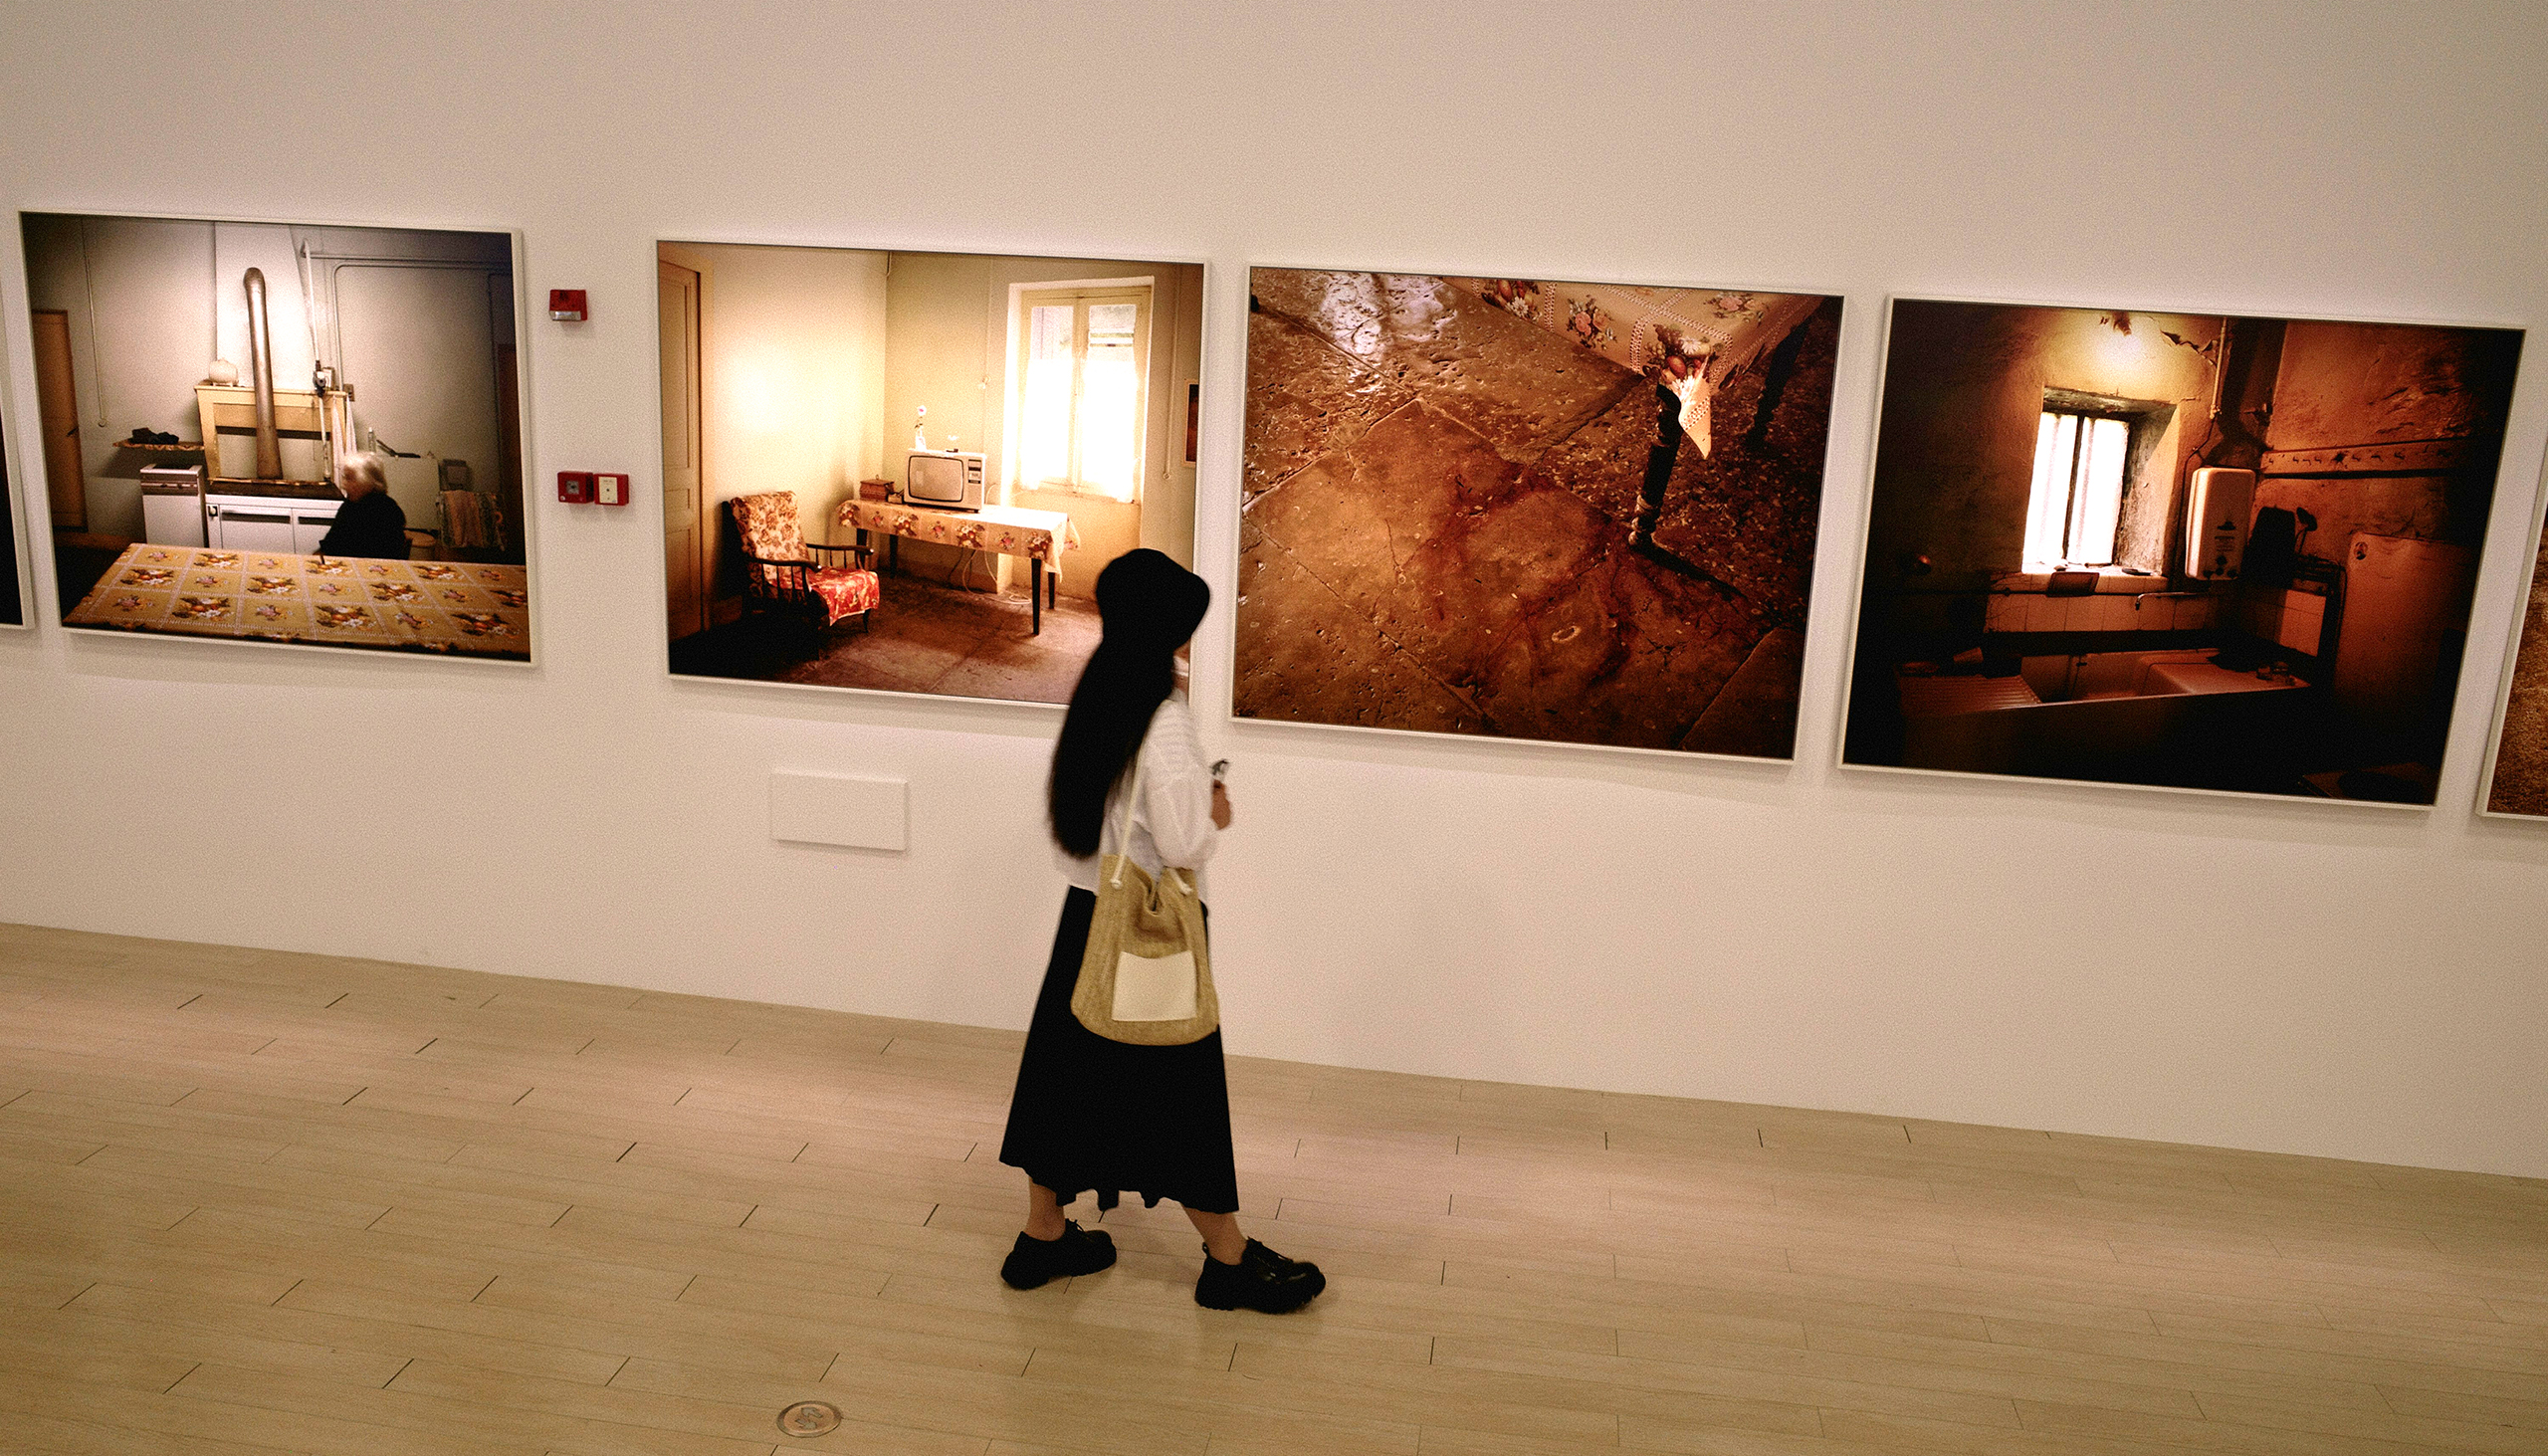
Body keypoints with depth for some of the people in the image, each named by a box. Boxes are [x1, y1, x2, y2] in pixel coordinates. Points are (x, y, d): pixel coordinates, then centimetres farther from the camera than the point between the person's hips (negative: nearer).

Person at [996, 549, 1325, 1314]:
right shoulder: (1164, 720, -20)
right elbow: (1183, 843, -23)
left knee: (1072, 1067, 17)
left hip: (1086, 913, 8)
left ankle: (1043, 1234, 30)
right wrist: (1216, 815, -3)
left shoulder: (1091, 704, 4)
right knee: (1180, 1091, 4)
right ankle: (1230, 1260, 19)